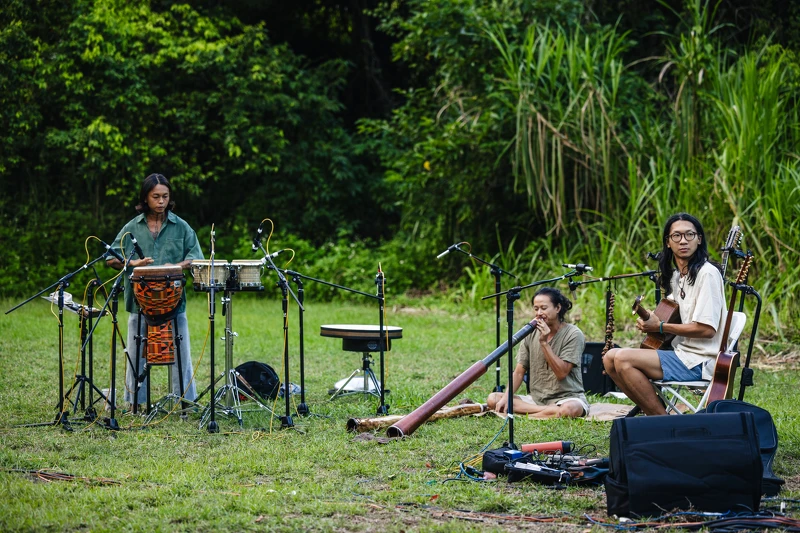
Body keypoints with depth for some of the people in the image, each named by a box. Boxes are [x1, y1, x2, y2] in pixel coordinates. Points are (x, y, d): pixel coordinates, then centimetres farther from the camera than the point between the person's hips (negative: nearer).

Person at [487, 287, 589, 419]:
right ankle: (551, 411, -22)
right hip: (536, 398, 6)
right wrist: (506, 398, -11)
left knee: (569, 409, -42)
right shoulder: (531, 334, 7)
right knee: (493, 399, -14)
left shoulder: (573, 334, -7)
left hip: (568, 397, -6)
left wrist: (544, 343, -19)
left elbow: (562, 373, -16)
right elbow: (519, 372, 5)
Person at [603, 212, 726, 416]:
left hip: (700, 361, -10)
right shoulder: (675, 276, 16)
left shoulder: (707, 274, -13)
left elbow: (706, 329, -20)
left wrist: (660, 327, -13)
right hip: (680, 352, 10)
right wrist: (649, 319, 3)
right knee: (610, 358, 2)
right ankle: (653, 414, 2)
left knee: (623, 359, -22)